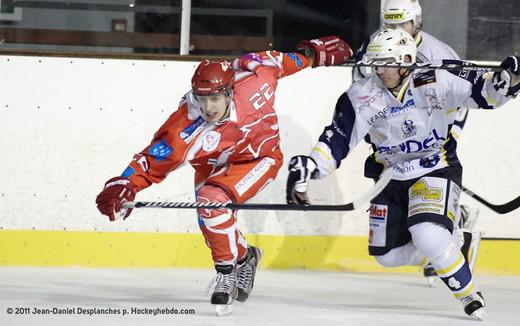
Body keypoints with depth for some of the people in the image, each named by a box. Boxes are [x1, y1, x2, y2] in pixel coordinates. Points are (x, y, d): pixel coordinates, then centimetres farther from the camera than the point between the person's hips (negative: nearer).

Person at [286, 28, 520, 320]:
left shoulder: (436, 83, -18)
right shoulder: (362, 97, -11)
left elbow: (485, 92, -18)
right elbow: (336, 141, -10)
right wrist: (305, 168, -22)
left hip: (437, 169, -5)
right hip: (390, 175, 5)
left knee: (428, 236, -28)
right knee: (389, 255, 2)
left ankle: (470, 294, -7)